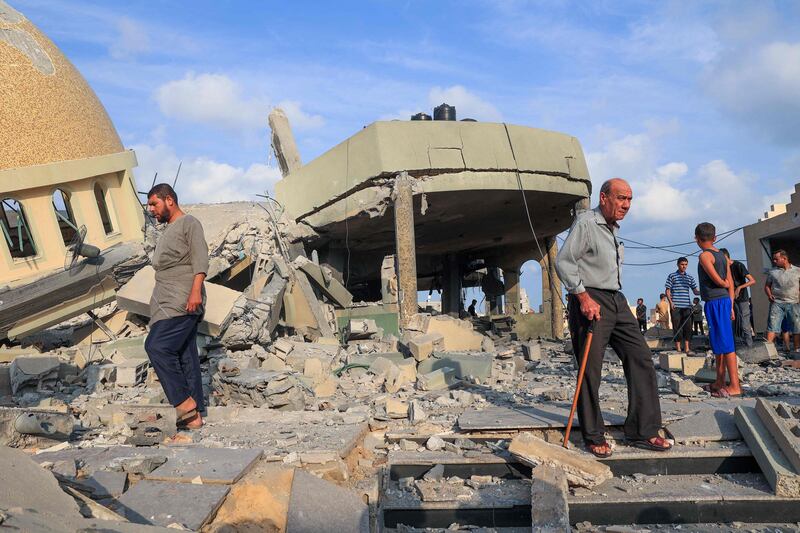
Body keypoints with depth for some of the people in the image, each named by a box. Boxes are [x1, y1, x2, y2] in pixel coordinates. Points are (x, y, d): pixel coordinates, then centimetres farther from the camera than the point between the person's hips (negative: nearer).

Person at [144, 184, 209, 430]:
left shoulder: (189, 223, -1)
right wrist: (158, 304, 24)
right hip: (168, 303, 9)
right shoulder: (167, 232, 27)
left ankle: (185, 402, -14)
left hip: (182, 302, -9)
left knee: (157, 346, -19)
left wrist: (196, 290, -25)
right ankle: (194, 415, 5)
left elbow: (200, 258, -13)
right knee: (185, 356, 5)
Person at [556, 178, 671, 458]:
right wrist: (583, 297, -20)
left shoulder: (613, 228, 19)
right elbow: (564, 261, -16)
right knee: (591, 370, -4)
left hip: (617, 300, 9)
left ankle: (643, 431, 11)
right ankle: (594, 437, 7)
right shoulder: (585, 222, -8)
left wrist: (615, 300, 20)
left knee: (641, 359, 4)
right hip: (590, 301, -9)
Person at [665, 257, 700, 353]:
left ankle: (687, 348, 5)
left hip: (687, 306, 4)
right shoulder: (672, 276, 6)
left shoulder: (690, 278, 16)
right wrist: (671, 302, -10)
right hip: (676, 306, -4)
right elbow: (668, 290, 3)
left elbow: (695, 291, 14)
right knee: (677, 327, -3)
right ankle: (678, 348, 1)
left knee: (688, 327, 0)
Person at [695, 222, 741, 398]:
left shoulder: (705, 255, -10)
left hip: (714, 302, -9)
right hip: (725, 299, 9)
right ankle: (720, 382, 23)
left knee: (725, 344, -10)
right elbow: (730, 283, 14)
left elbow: (718, 280, -18)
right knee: (718, 344, 16)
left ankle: (735, 386, -11)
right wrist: (731, 306, 16)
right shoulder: (722, 255, 14)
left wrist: (723, 284, 5)